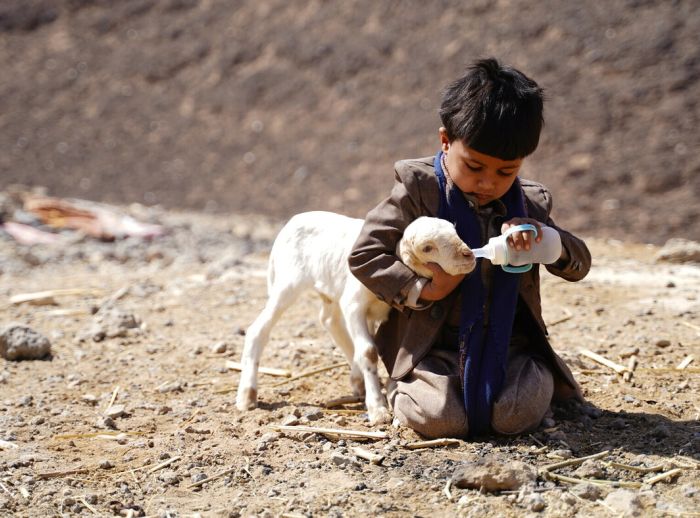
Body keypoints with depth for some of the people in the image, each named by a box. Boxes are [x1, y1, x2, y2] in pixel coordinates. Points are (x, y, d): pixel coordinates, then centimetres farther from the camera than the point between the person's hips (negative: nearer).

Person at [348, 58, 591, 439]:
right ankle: (403, 389, 10)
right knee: (438, 417, -27)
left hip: (510, 345, 2)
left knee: (518, 414, -24)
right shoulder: (419, 188, -4)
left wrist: (543, 236, -12)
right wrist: (421, 290, -19)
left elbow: (579, 265, 10)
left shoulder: (528, 204, 8)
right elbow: (364, 255, -6)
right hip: (436, 346, -2)